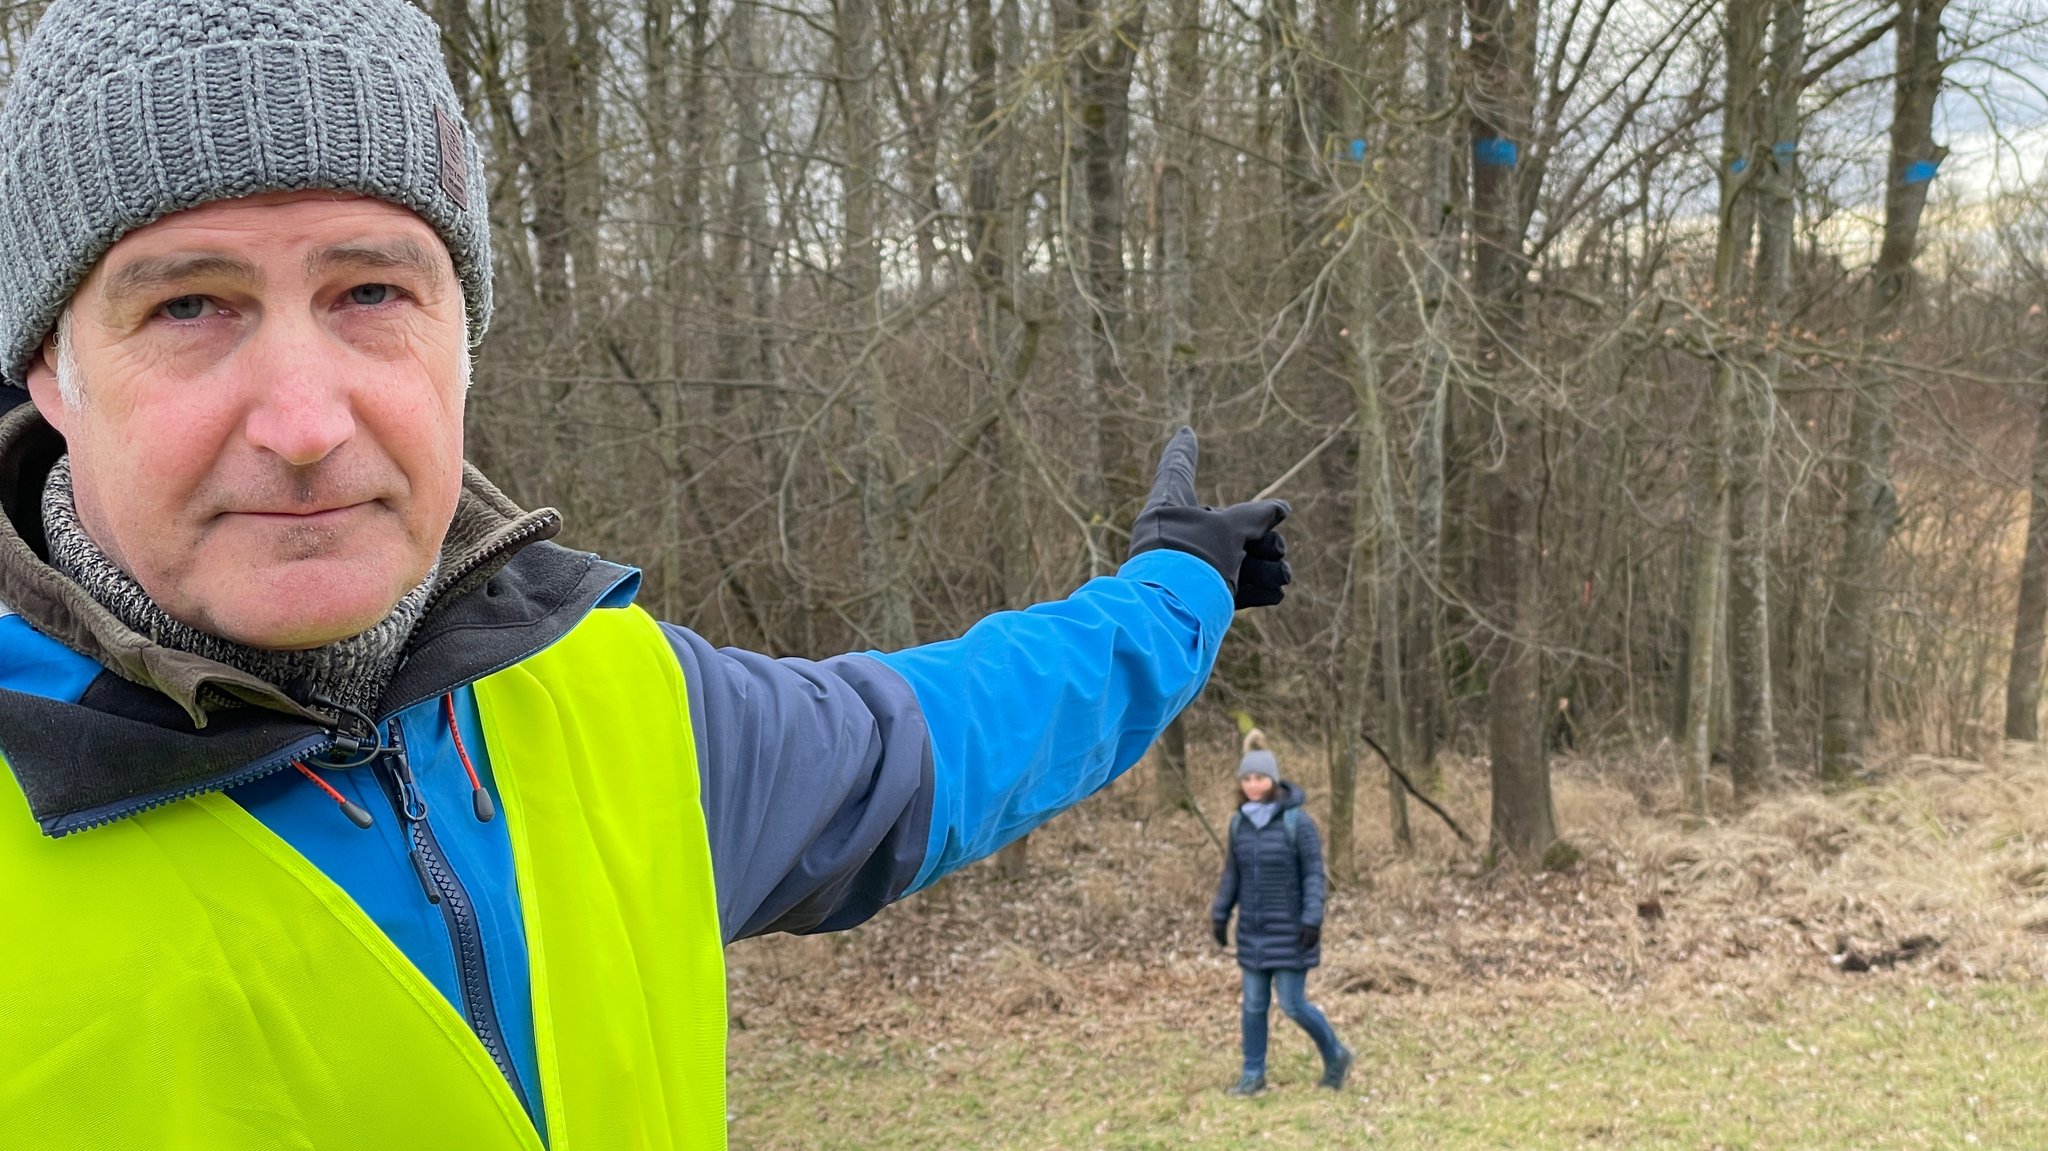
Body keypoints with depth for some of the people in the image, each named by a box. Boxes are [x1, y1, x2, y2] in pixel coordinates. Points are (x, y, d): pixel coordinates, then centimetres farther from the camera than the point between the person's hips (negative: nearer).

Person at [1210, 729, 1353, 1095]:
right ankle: (1253, 1075, 19)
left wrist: (1312, 919, -17)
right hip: (1253, 931, 5)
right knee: (1254, 1004, 8)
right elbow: (1232, 873, 12)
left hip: (1290, 932, -5)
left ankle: (1334, 1055, 21)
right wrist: (1219, 914, 9)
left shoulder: (1297, 821, -13)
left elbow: (1314, 873, -12)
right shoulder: (1239, 822, 3)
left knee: (1293, 1005, -2)